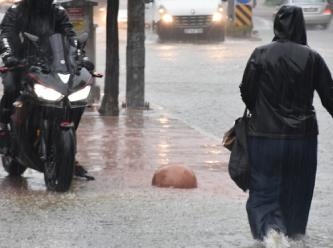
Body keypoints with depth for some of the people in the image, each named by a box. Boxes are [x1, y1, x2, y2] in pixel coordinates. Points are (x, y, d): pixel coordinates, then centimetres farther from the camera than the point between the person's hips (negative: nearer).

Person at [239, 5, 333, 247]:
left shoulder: (261, 54, -7)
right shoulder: (312, 57, -6)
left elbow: (246, 92, -1)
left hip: (264, 135, -1)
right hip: (303, 137, 1)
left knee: (264, 191, 3)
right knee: (297, 190, 19)